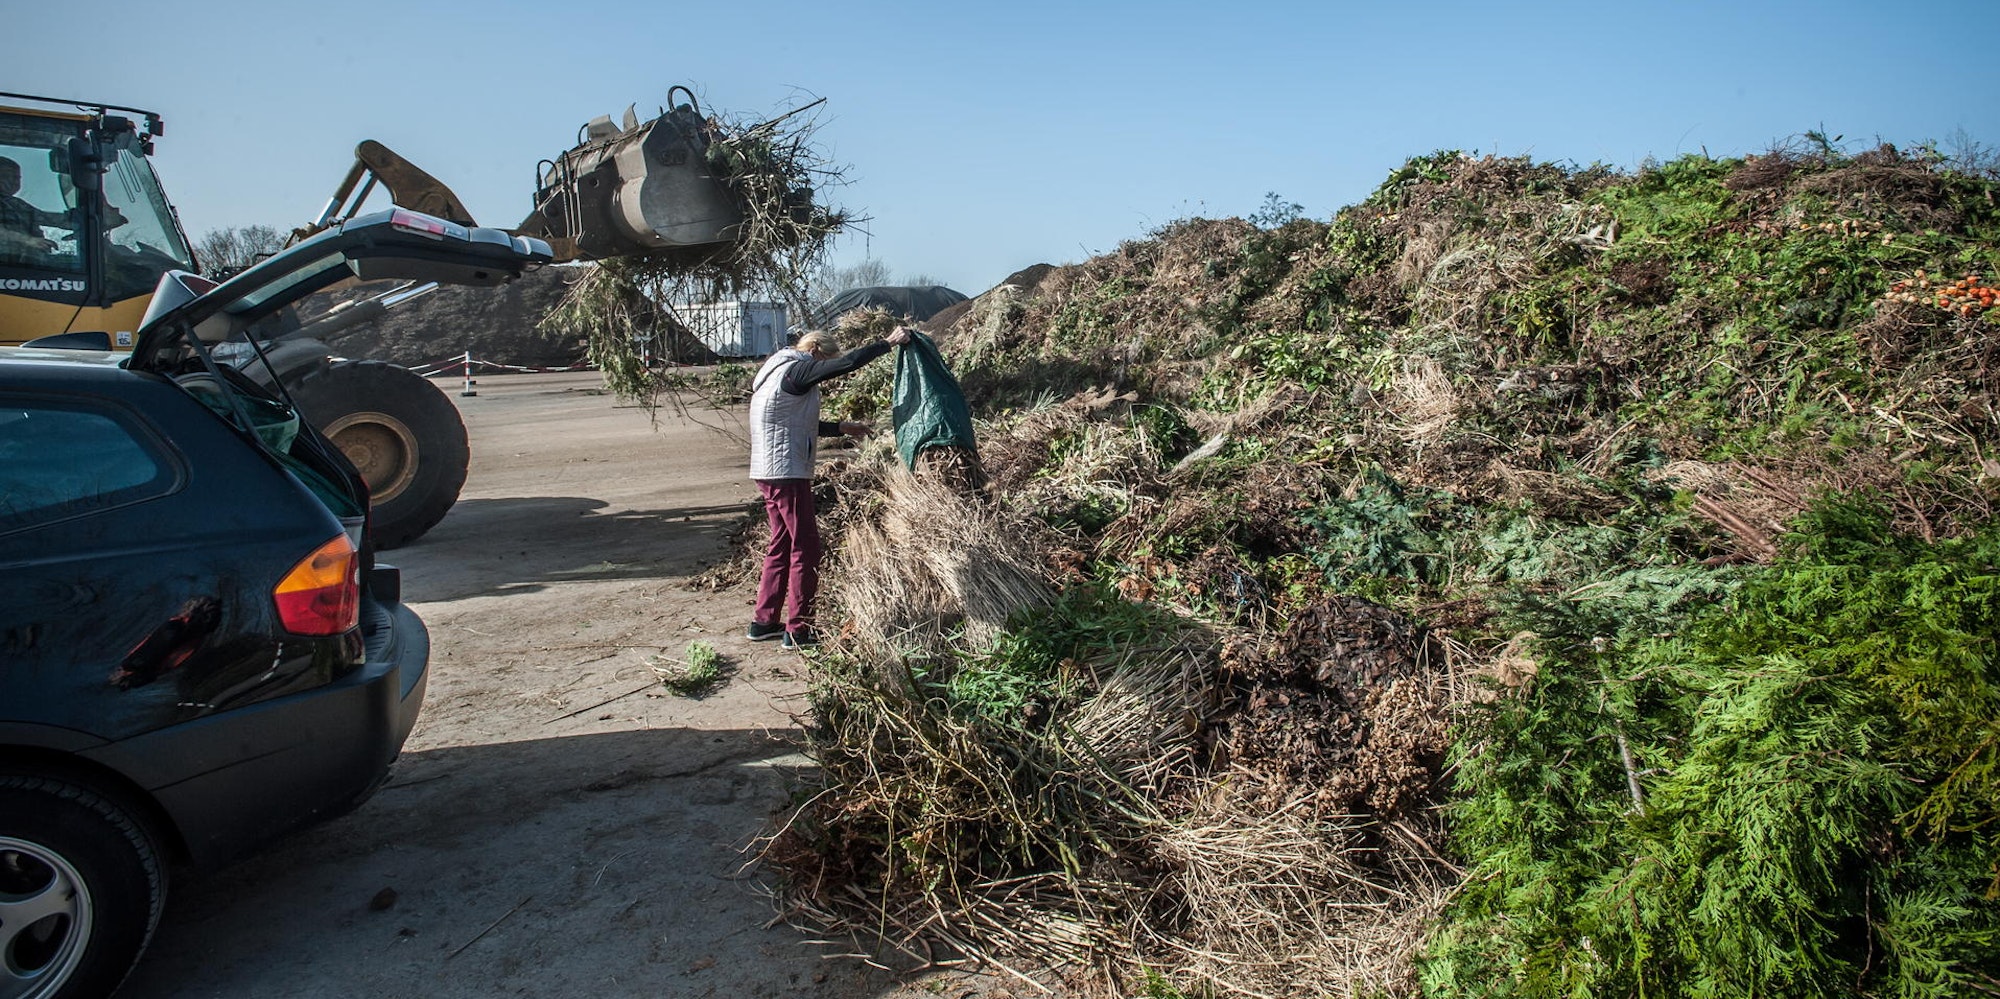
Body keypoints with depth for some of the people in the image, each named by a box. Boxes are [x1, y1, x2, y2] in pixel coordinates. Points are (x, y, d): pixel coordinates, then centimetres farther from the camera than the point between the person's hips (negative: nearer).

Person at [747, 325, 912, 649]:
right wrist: (889, 342, -11)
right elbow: (847, 363, -19)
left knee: (782, 544, 16)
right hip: (786, 473, -10)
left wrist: (842, 428, 22)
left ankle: (764, 621, 21)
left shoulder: (777, 372, 19)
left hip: (768, 472, 11)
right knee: (805, 548, -5)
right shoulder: (795, 371, -12)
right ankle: (798, 631, -1)